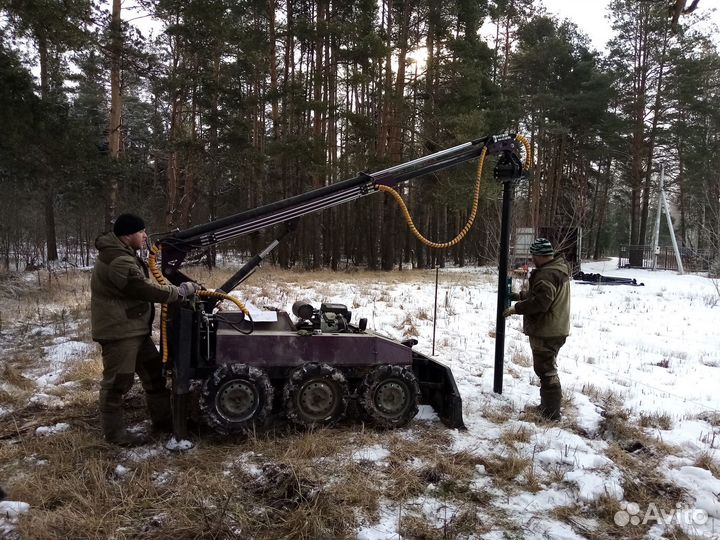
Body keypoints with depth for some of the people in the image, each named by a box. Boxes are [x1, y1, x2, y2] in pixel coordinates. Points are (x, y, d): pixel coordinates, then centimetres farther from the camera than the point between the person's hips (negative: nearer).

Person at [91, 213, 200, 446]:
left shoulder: (123, 253, 12)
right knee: (118, 382, 1)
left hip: (134, 328, 11)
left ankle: (163, 419, 27)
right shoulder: (118, 262, -24)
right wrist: (182, 291, -13)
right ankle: (114, 432, 15)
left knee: (154, 373, 16)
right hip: (118, 331, -11)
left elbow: (142, 285, 16)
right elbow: (148, 290, -24)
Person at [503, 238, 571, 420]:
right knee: (547, 369, 21)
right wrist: (520, 295, 20)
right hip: (555, 329, 11)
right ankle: (547, 406, 32)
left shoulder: (547, 274, -23)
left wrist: (516, 308, -18)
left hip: (546, 332, -11)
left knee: (546, 371, -2)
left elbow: (540, 302, -28)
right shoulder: (558, 269, 12)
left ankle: (552, 413, 5)